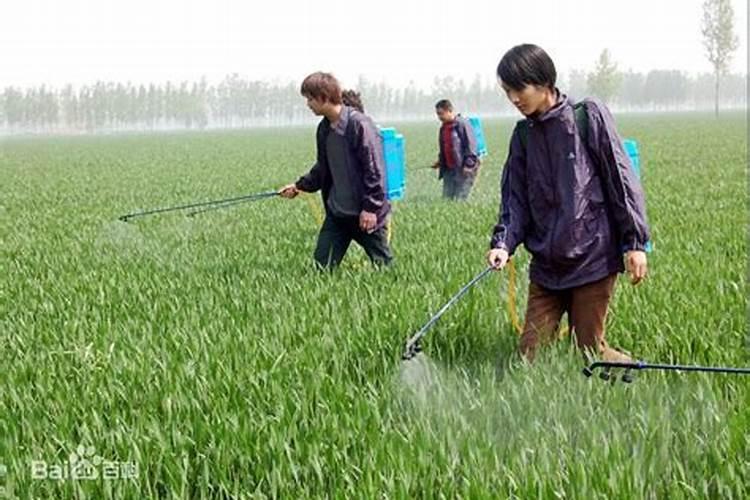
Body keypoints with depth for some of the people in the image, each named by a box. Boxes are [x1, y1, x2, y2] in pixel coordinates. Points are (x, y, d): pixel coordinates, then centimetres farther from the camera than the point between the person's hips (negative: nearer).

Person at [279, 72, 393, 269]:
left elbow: (374, 169, -17)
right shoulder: (324, 128, 9)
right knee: (322, 265, 3)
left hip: (365, 214, -7)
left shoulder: (359, 124, -16)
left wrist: (370, 207, -19)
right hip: (336, 213, 7)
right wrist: (300, 186, 11)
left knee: (383, 265, 4)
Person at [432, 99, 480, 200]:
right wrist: (440, 161, 14)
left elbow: (471, 145, -14)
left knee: (460, 199, -9)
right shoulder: (443, 127, 15)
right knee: (446, 198, 5)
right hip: (449, 169, 8)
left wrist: (468, 164, -18)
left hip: (463, 169, -8)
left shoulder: (462, 124, -11)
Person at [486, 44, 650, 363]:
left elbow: (621, 179, -5)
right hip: (546, 265, 5)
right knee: (529, 353, 1)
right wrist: (503, 243, -8)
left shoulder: (588, 116, -6)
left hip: (593, 258, -5)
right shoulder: (523, 134, 9)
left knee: (591, 349, 0)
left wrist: (635, 242, -8)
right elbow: (515, 198, 9)